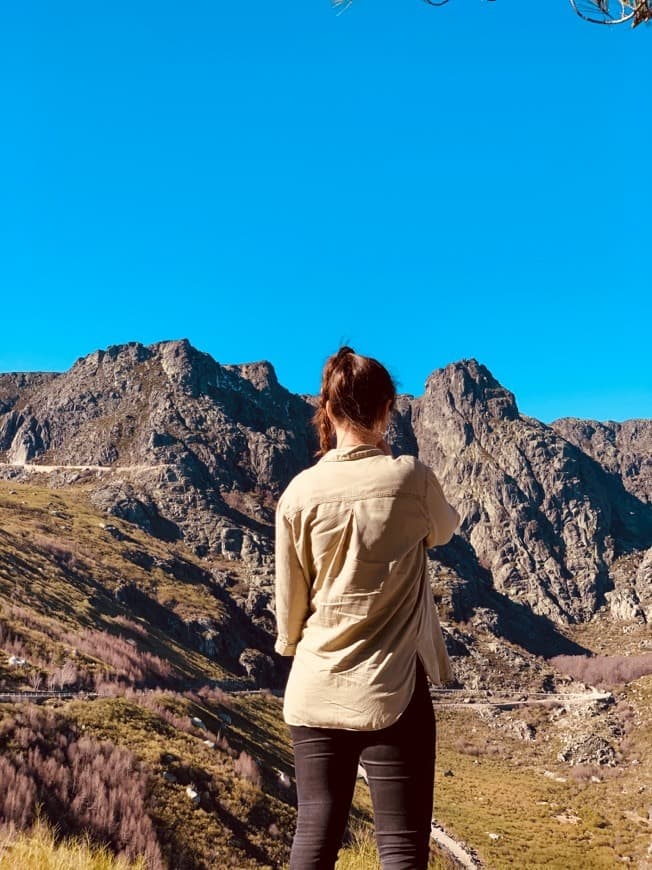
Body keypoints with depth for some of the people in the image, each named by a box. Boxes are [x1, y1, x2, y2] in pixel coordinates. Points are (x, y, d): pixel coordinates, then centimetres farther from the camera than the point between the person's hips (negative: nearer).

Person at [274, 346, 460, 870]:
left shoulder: (300, 493, -5)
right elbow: (445, 530, 13)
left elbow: (289, 603, 3)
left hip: (316, 693, 3)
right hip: (392, 691, -3)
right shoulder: (412, 479, -10)